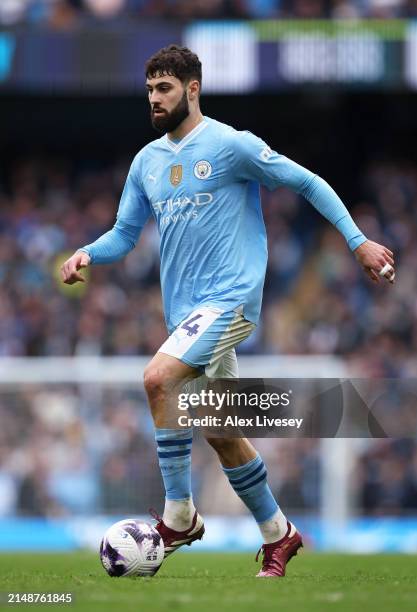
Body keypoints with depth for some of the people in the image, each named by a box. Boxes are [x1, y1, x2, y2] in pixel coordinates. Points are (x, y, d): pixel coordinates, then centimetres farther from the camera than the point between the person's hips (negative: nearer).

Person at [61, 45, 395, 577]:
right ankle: (277, 535, 27)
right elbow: (124, 234, 16)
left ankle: (180, 516, -18)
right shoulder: (147, 161, 12)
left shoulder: (231, 145, -7)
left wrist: (358, 241, -6)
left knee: (158, 378, -27)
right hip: (186, 310, 7)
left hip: (231, 297, -7)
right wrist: (87, 254, -5)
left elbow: (309, 184, -1)